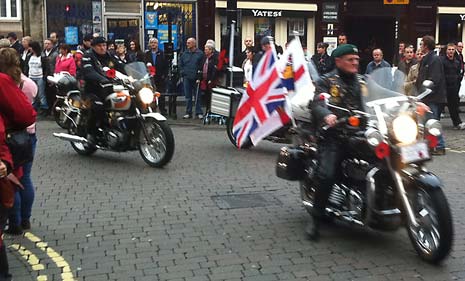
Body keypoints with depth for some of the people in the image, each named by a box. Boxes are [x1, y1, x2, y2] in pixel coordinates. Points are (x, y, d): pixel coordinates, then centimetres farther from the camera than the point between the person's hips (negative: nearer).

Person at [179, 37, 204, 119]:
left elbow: (202, 66, -4)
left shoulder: (200, 53, -2)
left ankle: (199, 112, 6)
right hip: (186, 78, 4)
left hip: (196, 78, -4)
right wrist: (182, 73, 8)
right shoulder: (184, 54, 11)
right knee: (188, 96, 7)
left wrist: (200, 77, -9)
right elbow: (180, 64, 20)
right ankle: (188, 113, 13)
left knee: (197, 96, 0)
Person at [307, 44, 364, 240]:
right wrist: (326, 115, -32)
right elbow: (317, 104, -10)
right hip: (335, 134, -4)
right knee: (327, 174, -22)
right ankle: (316, 218, -6)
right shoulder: (327, 81, 8)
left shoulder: (363, 82, 23)